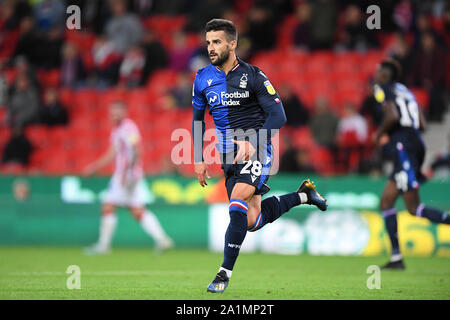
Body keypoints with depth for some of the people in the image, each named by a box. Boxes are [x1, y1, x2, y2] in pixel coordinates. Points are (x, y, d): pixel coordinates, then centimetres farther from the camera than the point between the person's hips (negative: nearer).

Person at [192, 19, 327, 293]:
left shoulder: (253, 76, -9)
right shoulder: (203, 78, 4)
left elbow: (278, 116, -11)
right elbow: (198, 120, 16)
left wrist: (251, 142, -24)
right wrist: (199, 159, 9)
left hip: (256, 150, -5)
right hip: (229, 156, 5)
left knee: (238, 200, -26)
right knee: (251, 221, 2)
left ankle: (225, 273, -19)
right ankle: (303, 195, 28)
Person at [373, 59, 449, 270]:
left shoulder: (384, 89, -2)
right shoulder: (404, 91, 23)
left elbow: (393, 116, -19)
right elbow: (422, 124, 18)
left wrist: (380, 133, -2)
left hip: (403, 148, -9)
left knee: (414, 208, -11)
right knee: (386, 203, 11)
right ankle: (396, 257, 7)